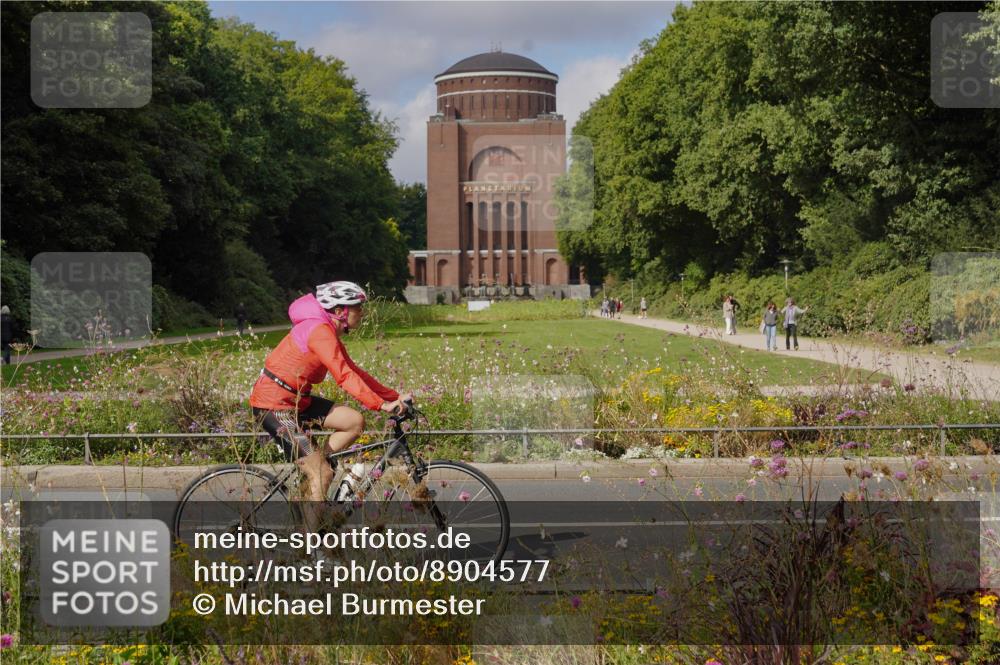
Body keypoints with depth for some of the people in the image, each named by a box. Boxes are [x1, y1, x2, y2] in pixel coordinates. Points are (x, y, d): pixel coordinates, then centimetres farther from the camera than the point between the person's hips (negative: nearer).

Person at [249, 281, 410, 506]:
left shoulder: (328, 333, 11)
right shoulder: (320, 331, -20)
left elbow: (355, 372, 12)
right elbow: (344, 377, -27)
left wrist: (395, 397, 6)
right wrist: (382, 405, -30)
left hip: (296, 399, 9)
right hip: (274, 405, -9)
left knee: (355, 421, 0)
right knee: (323, 474, -11)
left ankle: (312, 468, 9)